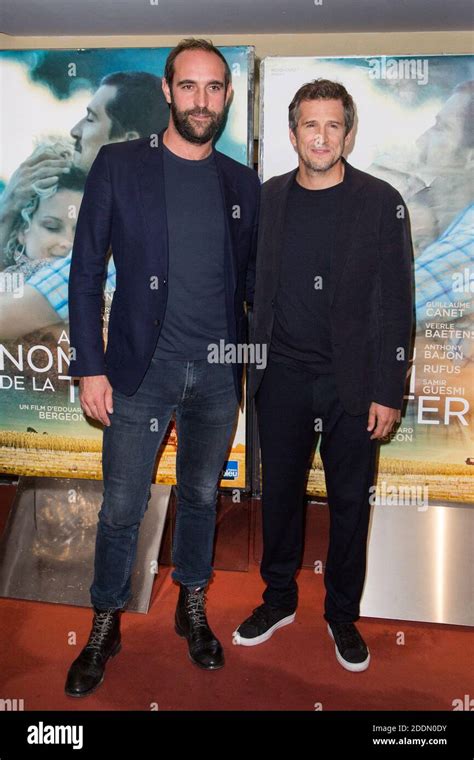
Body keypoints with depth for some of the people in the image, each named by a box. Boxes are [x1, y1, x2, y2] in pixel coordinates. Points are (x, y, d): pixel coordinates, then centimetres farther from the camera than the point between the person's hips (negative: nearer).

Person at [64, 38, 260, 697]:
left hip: (219, 373, 3)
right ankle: (106, 625, 30)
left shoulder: (242, 183, 6)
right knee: (122, 508, 6)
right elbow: (86, 271, -3)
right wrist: (90, 366, -7)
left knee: (201, 496, 16)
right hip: (141, 371, -2)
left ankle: (192, 608, 38)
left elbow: (251, 278, 12)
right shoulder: (119, 165, -2)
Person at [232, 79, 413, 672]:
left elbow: (394, 303, -5)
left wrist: (387, 392, -9)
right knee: (279, 493, 13)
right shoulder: (267, 198, 6)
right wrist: (252, 363, 6)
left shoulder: (381, 202, -4)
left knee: (349, 503, 10)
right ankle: (279, 598, 35)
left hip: (351, 382, -2)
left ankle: (343, 613, 30)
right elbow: (254, 284, 10)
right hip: (282, 378, 3)